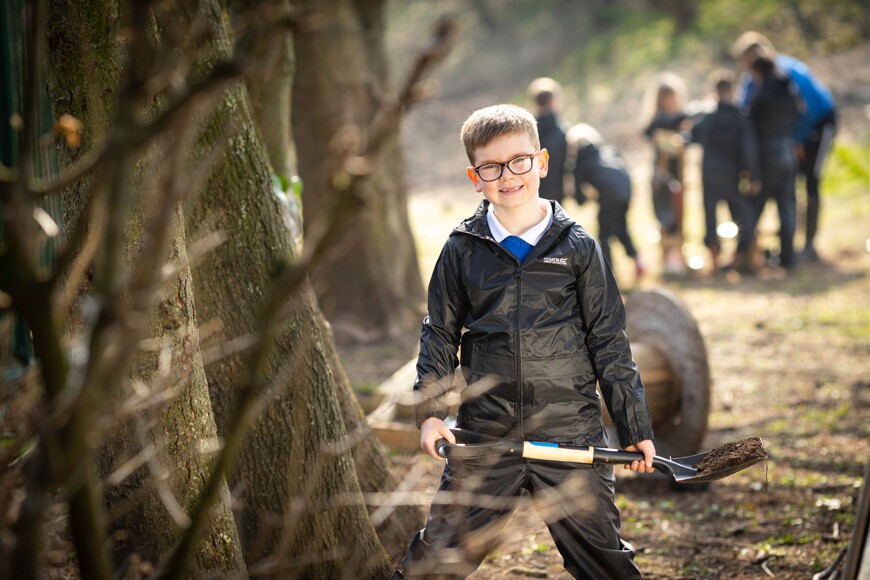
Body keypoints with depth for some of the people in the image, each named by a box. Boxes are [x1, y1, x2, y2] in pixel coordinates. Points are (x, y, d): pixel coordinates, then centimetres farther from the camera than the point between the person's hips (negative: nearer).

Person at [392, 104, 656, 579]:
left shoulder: (577, 247, 2)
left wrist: (635, 428, 5)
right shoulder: (462, 250, 4)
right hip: (483, 434, 1)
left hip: (570, 434, -1)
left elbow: (608, 341, 5)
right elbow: (439, 334, 12)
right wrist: (429, 411, 1)